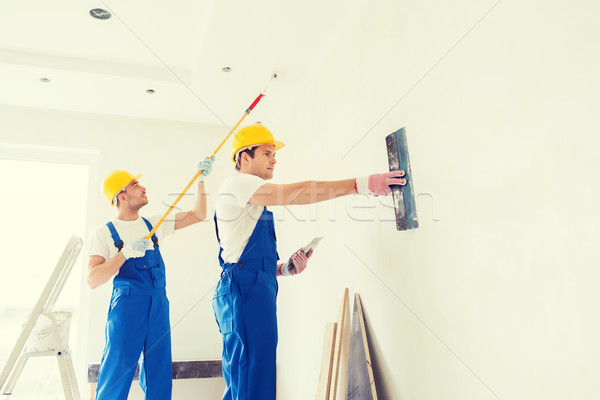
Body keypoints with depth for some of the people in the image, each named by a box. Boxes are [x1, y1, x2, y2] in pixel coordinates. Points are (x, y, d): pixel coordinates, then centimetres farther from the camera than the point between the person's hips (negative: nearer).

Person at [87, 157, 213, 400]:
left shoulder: (154, 224, 11)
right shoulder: (105, 233, -2)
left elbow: (198, 215, 13)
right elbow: (92, 280, -11)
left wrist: (201, 180, 5)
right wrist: (125, 253, -22)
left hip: (159, 305, 5)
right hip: (126, 306, -5)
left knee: (159, 377, 12)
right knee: (117, 374, 0)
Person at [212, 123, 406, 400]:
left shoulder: (250, 197, 25)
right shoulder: (236, 183, -5)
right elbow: (297, 193, -20)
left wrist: (283, 269, 8)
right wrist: (359, 184, -23)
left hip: (257, 291, 10)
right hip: (245, 291, -10)